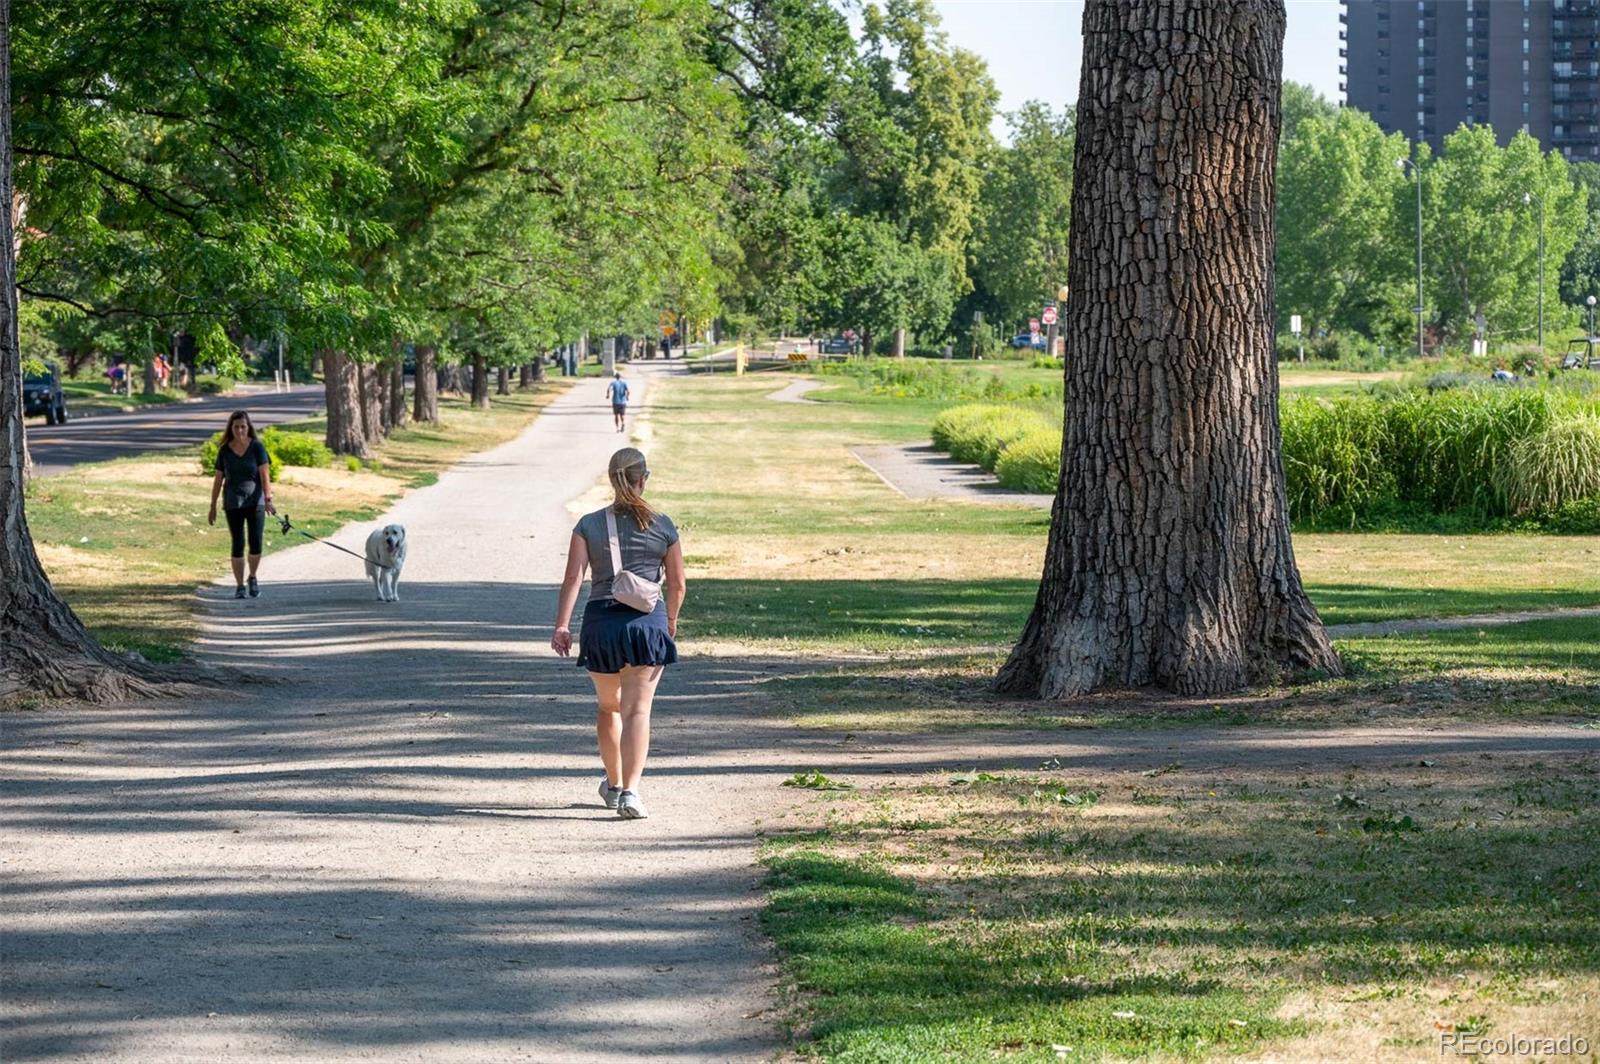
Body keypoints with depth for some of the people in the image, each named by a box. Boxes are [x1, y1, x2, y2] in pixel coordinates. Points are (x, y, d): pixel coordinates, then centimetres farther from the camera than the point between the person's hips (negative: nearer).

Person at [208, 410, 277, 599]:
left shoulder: (257, 447, -2)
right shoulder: (225, 451, 3)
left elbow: (265, 475, -8)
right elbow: (218, 479, 8)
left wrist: (268, 499, -19)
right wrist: (213, 507, 8)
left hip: (255, 501, -1)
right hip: (233, 503, 1)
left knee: (256, 543, -5)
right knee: (237, 544, 0)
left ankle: (253, 578, 20)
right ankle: (239, 586, 9)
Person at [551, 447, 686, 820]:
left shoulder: (589, 524, 2)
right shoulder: (662, 527, 2)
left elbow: (573, 577, -7)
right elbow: (677, 585, 7)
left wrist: (562, 625, -9)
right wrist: (670, 620, 24)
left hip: (601, 622, 1)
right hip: (647, 621, -1)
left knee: (608, 706, 20)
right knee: (637, 709, -4)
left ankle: (614, 784, 35)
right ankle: (630, 791, -19)